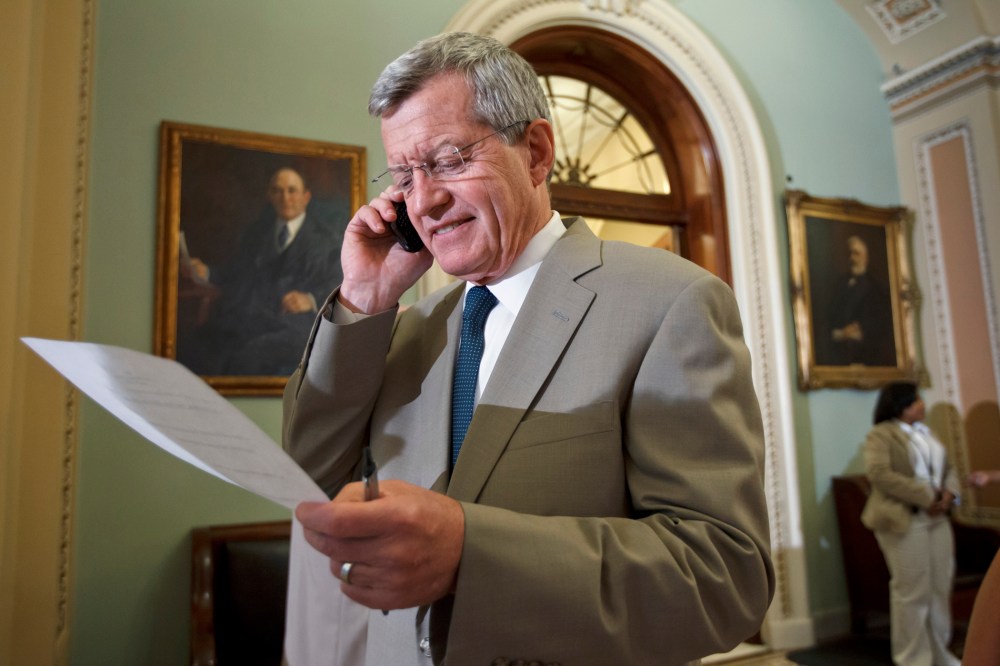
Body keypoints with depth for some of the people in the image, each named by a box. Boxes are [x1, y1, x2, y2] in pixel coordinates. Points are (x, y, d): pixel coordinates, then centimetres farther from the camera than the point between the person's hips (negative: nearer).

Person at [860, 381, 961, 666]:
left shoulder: (926, 431, 17)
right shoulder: (880, 435, -7)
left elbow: (948, 468, 18)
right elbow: (879, 474, -20)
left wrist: (949, 493, -4)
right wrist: (926, 497, -20)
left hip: (937, 518, 8)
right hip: (905, 521, -8)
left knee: (941, 588, 12)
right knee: (912, 591, -2)